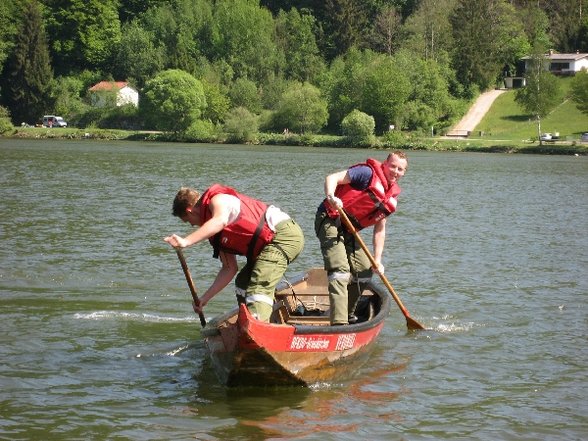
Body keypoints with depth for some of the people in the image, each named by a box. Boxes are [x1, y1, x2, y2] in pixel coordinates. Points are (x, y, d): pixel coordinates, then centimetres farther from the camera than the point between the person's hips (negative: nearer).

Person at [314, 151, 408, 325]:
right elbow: (332, 178, -20)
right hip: (331, 221, -9)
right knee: (340, 270, -21)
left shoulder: (392, 196, 12)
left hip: (349, 231, 9)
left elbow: (380, 229, 15)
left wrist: (377, 260, 9)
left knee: (364, 271, 14)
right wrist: (331, 197, -41)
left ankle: (348, 315, 30)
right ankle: (339, 322, -28)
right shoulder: (368, 173, -12)